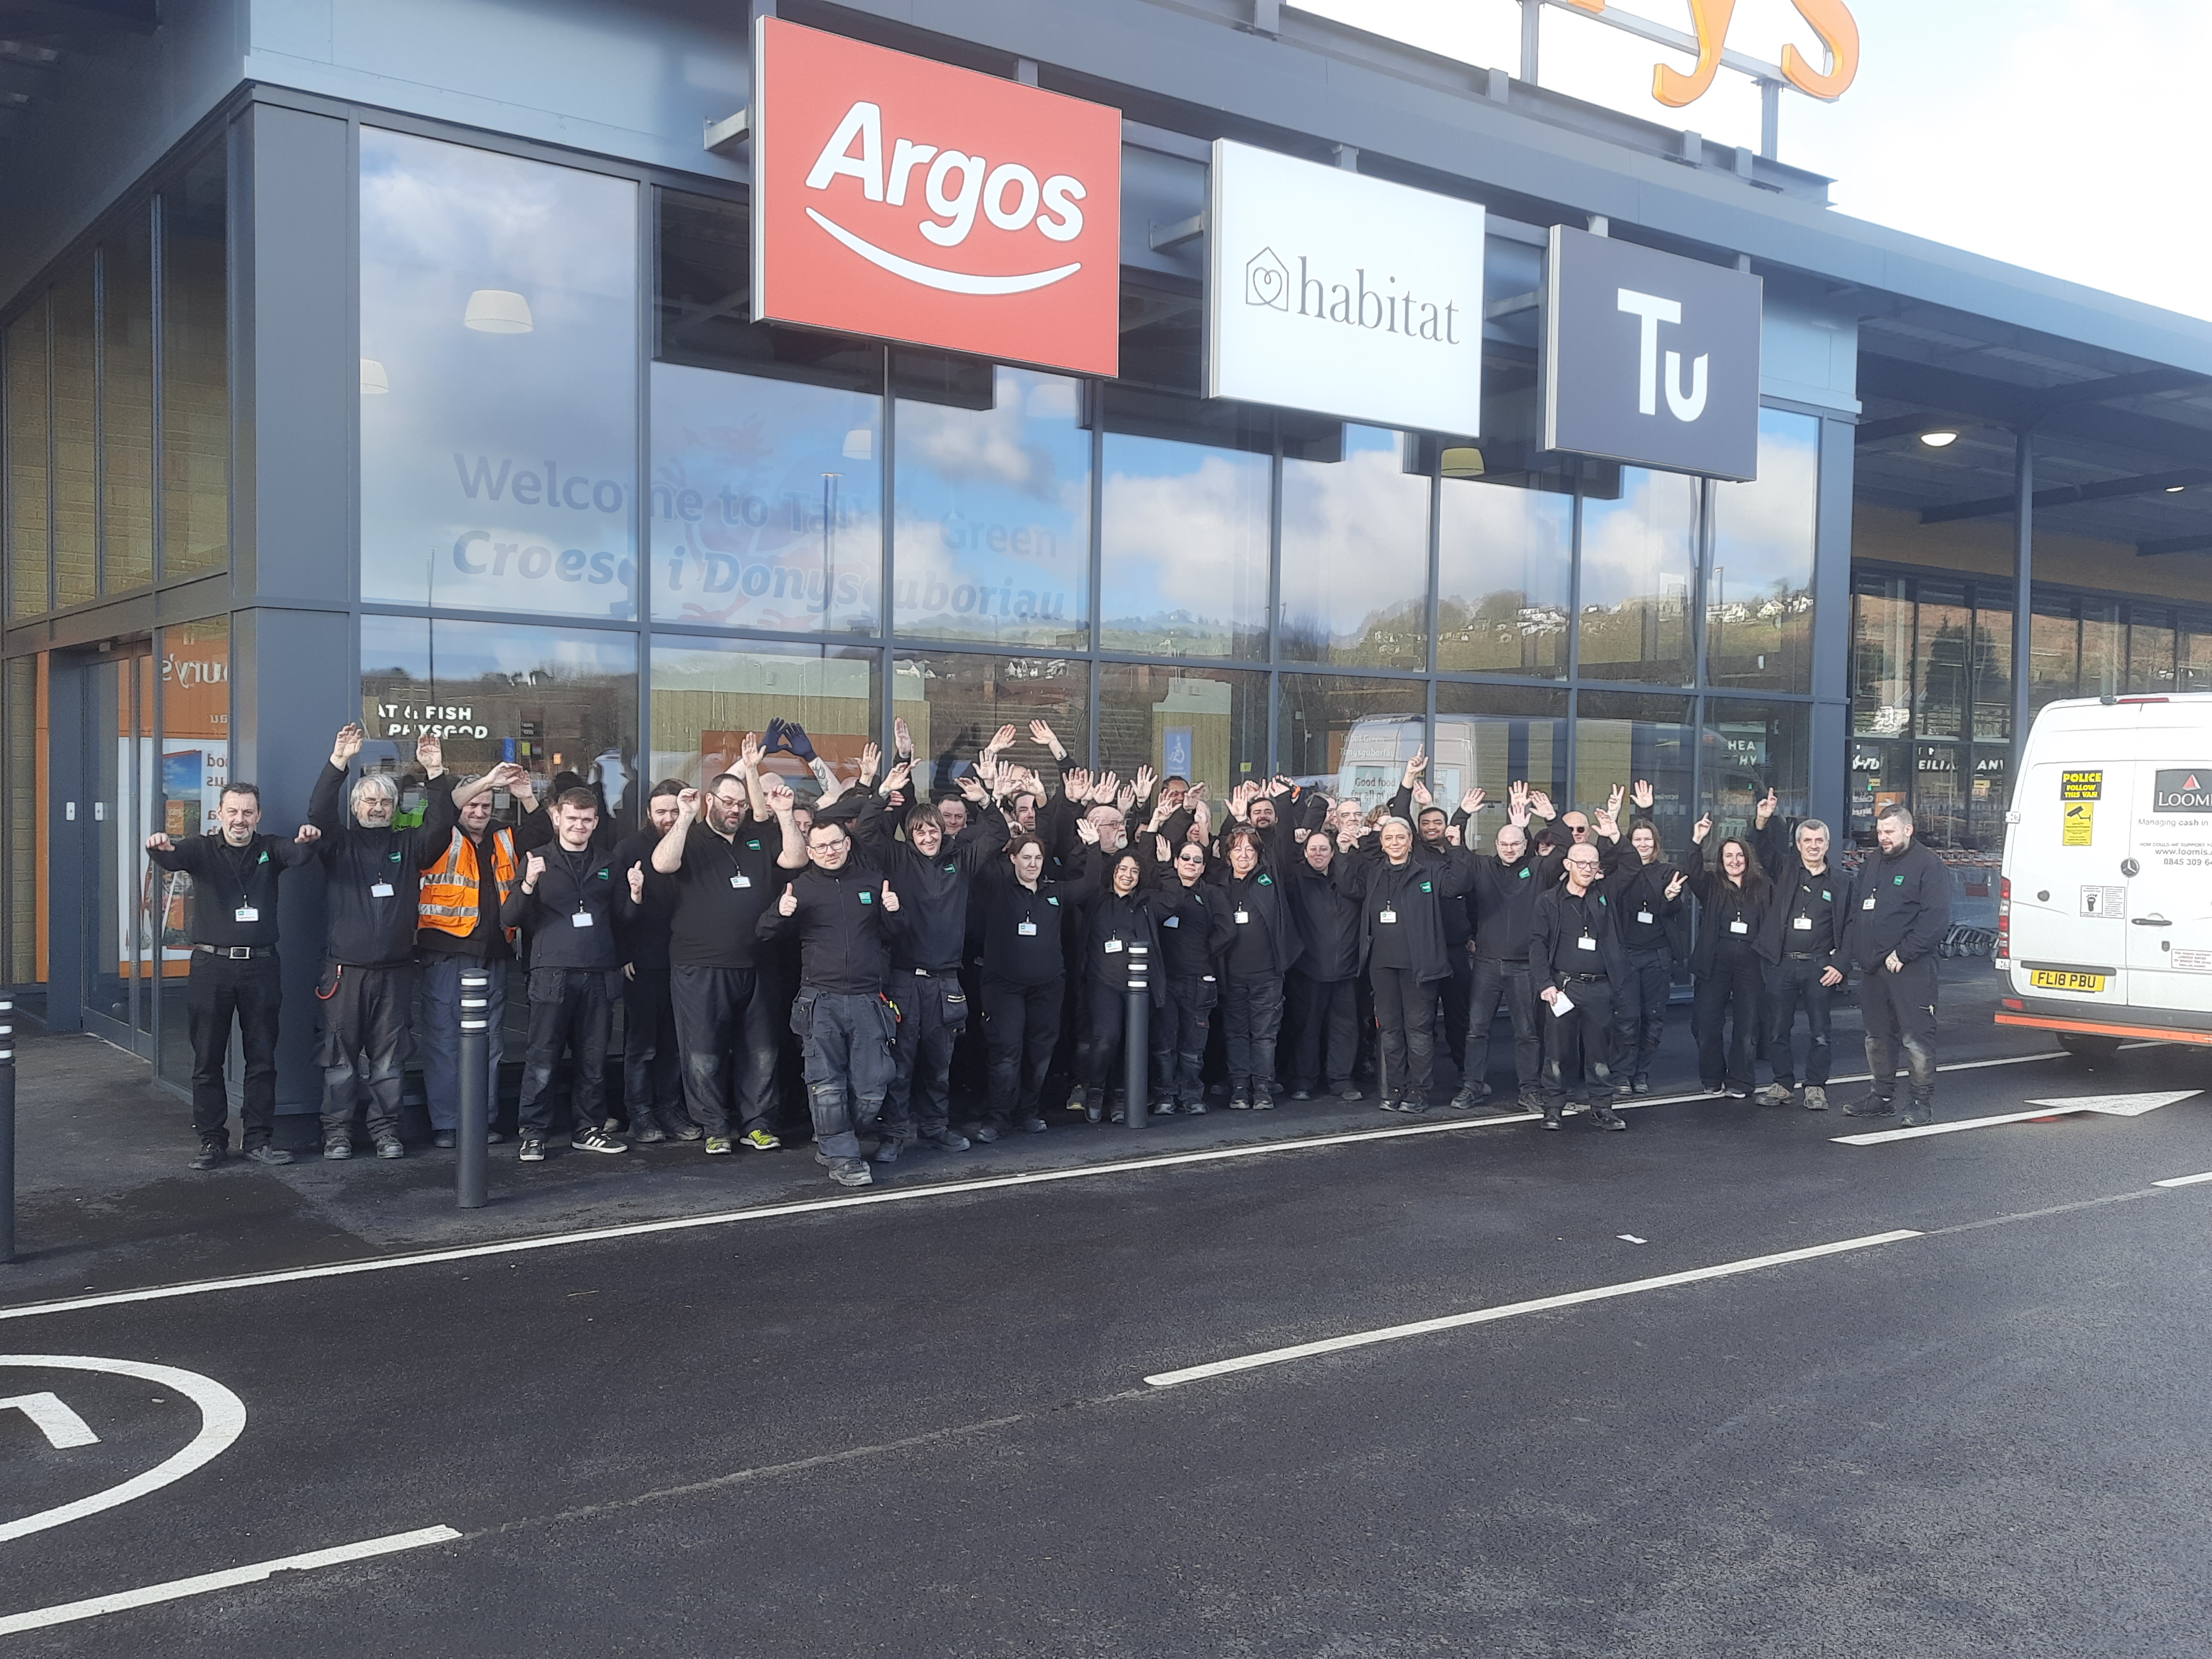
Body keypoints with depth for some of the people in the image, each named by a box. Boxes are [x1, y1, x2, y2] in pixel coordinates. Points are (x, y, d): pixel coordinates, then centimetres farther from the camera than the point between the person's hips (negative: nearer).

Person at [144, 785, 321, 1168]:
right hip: (211, 966, -1)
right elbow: (175, 858, -15)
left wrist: (307, 841, -37)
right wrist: (159, 848, -39)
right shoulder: (203, 850, 5)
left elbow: (297, 855, -13)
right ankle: (212, 1140, 12)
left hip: (261, 967, 1)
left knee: (262, 1058, 5)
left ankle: (258, 1138, 13)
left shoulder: (270, 849, 8)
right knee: (208, 1061, 4)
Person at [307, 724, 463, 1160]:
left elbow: (441, 822, -2)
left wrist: (435, 775, -15)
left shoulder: (407, 845, 12)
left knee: (389, 1057, 6)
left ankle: (386, 1129, 13)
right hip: (345, 969, -2)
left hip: (395, 969, 2)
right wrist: (339, 762, -21)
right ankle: (337, 1130, 9)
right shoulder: (341, 843, 7)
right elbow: (319, 811, -10)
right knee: (341, 1054, 1)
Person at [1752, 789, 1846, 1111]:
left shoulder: (1838, 885, 7)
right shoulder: (1786, 870, 8)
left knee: (1819, 1031, 1)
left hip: (1819, 967, -1)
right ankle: (1783, 1084, 16)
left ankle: (1816, 1087, 11)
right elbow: (1765, 847, -6)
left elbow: (1849, 929, 6)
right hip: (1782, 964, 1)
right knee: (1778, 1029, 5)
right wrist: (1762, 821, -26)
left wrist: (1840, 965, -4)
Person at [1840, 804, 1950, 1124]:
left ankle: (1923, 1101, 1)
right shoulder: (1871, 866, 18)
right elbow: (1854, 913, 22)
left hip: (1910, 968, -8)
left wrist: (1903, 954, -17)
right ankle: (1883, 1096, 23)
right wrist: (1851, 952, 9)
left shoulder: (1928, 866, -5)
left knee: (1916, 1037, -6)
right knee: (1877, 1035, 13)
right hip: (1872, 967, 8)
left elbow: (1936, 920, -14)